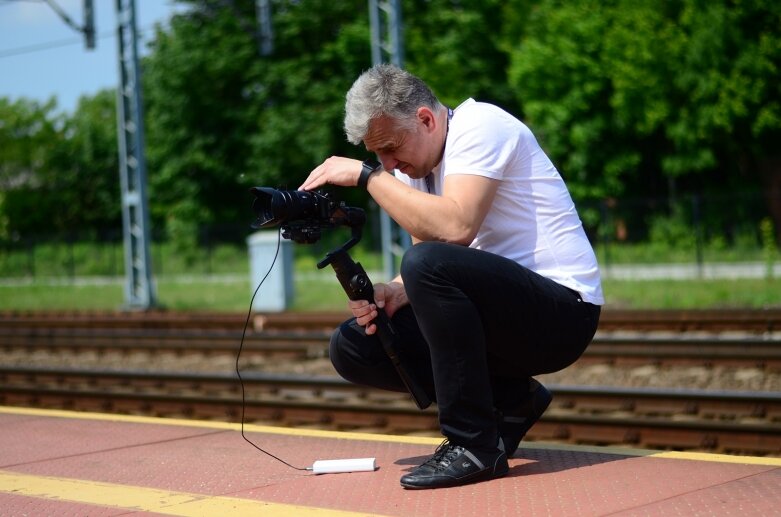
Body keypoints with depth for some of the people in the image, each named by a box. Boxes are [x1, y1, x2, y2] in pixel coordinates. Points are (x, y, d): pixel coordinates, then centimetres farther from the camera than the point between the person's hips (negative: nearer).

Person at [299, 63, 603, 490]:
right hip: (507, 313, 9)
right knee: (352, 345, -2)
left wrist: (367, 176, -23)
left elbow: (455, 227, -30)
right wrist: (393, 293, -9)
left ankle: (474, 446, -22)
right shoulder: (412, 163, 10)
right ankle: (510, 402, 5)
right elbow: (426, 245, 13)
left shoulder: (480, 127, -14)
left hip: (562, 310, -9)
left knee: (427, 263, -33)